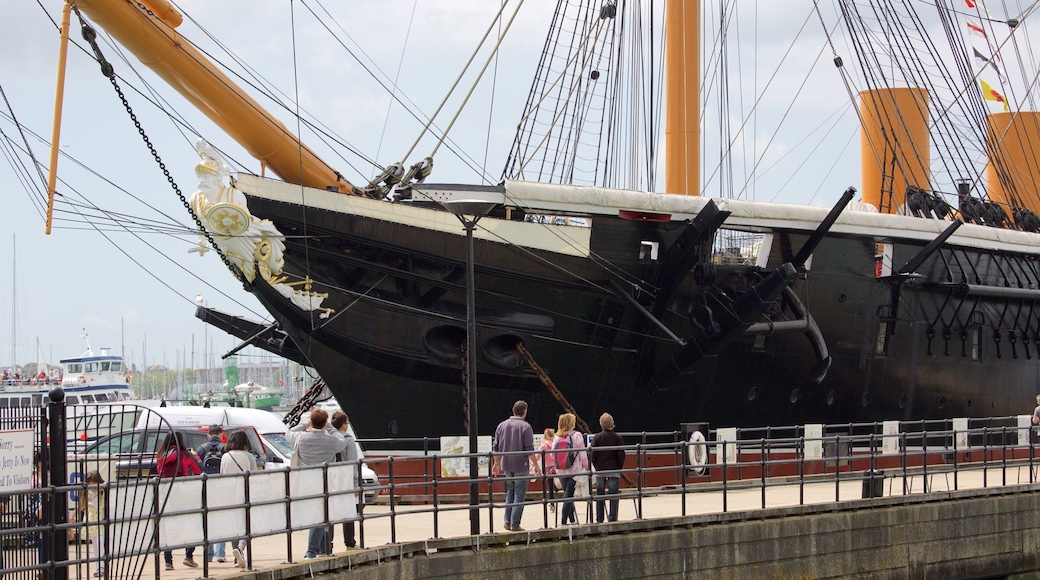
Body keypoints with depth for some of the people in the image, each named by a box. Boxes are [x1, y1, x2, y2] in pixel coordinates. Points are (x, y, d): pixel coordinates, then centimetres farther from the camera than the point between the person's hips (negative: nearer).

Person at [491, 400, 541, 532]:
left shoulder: (502, 425, 7)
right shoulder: (525, 427, -10)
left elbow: (496, 447, 10)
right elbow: (530, 449, -14)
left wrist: (497, 464, 20)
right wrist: (536, 465, -7)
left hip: (506, 466, 5)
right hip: (521, 466, -5)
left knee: (510, 491, 20)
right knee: (519, 495, 2)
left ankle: (507, 521, 13)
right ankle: (515, 524, 1)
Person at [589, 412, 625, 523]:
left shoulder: (597, 437, -4)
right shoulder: (618, 438, -4)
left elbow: (593, 455, -5)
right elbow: (621, 455, -3)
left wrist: (596, 466, 10)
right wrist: (619, 468, 10)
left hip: (600, 470, 1)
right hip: (614, 470, -1)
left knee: (599, 495, 9)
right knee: (613, 495, 2)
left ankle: (599, 519, 11)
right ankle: (612, 518, -3)